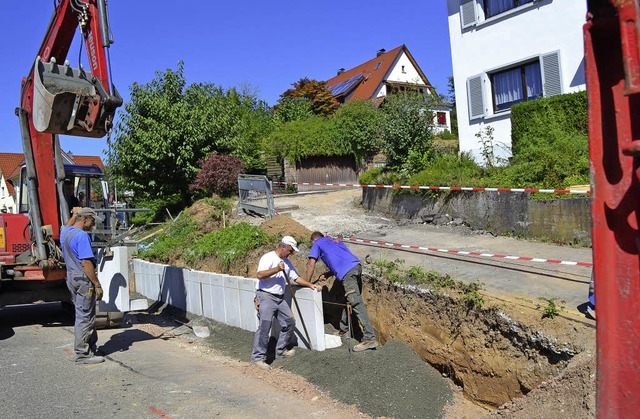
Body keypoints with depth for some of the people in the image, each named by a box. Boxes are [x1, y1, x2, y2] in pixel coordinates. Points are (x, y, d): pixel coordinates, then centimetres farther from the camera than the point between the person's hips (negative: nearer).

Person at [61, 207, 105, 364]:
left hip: (72, 278, 10)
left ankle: (91, 347, 27)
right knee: (84, 317, -2)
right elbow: (86, 263, -23)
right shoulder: (82, 235, -20)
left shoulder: (65, 232, 8)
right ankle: (83, 354, 4)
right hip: (83, 280, -10)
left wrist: (75, 214, 37)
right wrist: (97, 285, -18)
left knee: (83, 315, 17)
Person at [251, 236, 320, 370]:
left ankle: (281, 350, 24)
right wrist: (276, 269, -29)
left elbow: (296, 277, 21)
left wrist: (310, 285, 12)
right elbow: (260, 275, -22)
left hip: (280, 298, 9)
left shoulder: (286, 262, 17)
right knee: (264, 326, -15)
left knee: (289, 323, 9)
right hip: (266, 297, -9)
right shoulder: (268, 258, -9)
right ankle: (257, 357, -9)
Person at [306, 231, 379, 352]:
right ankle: (344, 330, 30)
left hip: (347, 272, -8)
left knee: (356, 304, -12)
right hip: (357, 265, 8)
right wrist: (326, 275, 30)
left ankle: (370, 338, -17)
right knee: (348, 300, 20)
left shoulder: (317, 244, 18)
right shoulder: (335, 241, 36)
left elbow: (311, 265, 13)